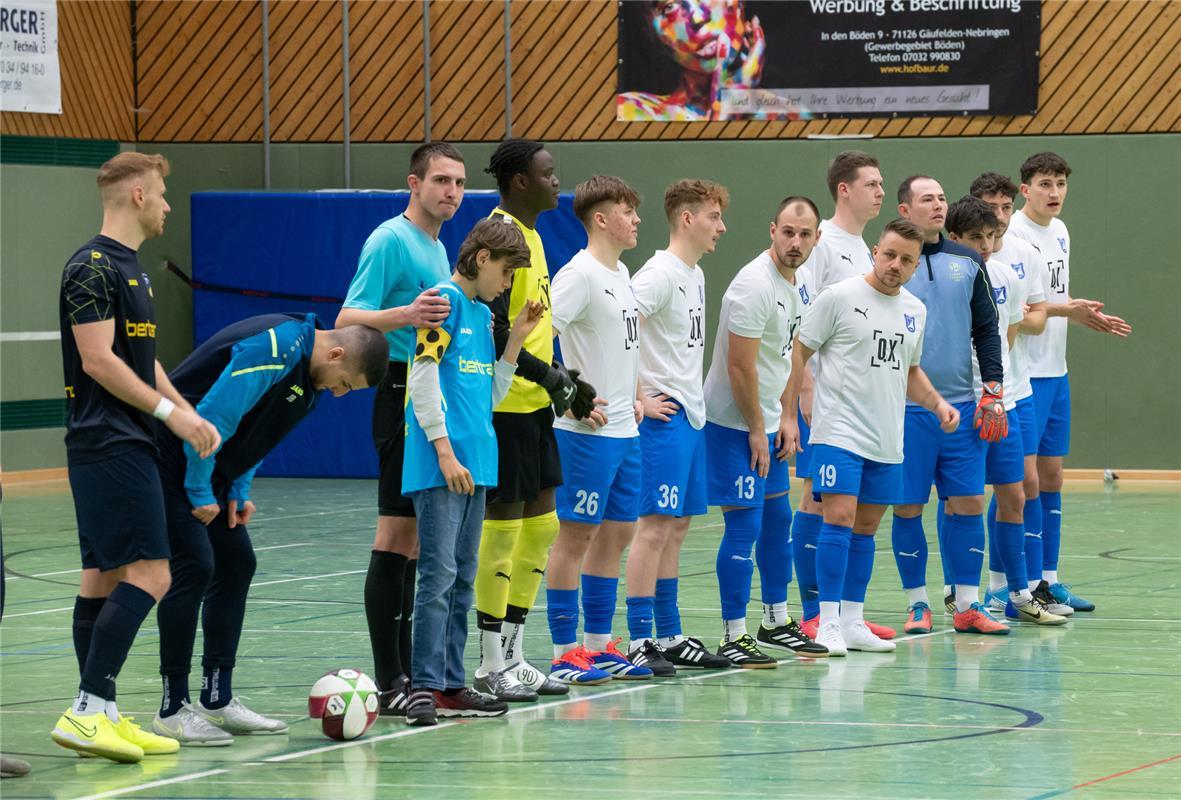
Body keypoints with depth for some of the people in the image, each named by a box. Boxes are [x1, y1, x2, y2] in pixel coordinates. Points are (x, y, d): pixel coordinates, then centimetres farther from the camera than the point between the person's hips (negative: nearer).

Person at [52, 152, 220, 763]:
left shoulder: (129, 268, 17)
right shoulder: (94, 267, -13)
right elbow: (99, 361, -19)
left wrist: (189, 414, 16)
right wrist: (170, 412, -16)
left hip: (122, 445, 10)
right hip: (110, 447, -10)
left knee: (104, 577, 9)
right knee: (148, 575, -14)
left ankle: (101, 717, 10)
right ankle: (87, 712, -16)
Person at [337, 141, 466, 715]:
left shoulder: (437, 249, 18)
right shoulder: (391, 240, -10)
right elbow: (348, 320, -18)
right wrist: (406, 315, -33)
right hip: (403, 395, -10)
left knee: (414, 538, 11)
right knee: (395, 535, -9)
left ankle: (408, 670, 16)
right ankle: (388, 682, -10)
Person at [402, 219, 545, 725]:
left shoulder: (484, 315, 19)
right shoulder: (444, 301, -7)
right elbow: (423, 381, -13)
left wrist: (516, 341, 13)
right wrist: (445, 451, -17)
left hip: (474, 465, 9)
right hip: (441, 468, -9)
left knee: (461, 579, 10)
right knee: (438, 574, -10)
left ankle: (451, 684, 13)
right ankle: (424, 686, -10)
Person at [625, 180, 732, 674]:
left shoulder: (696, 276, 15)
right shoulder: (660, 274, -14)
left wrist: (693, 402, 17)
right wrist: (640, 399, -19)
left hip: (692, 415, 9)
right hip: (664, 416, -9)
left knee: (677, 526, 12)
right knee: (656, 526, -9)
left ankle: (669, 638, 17)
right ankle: (639, 642, -7)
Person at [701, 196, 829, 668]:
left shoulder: (791, 283, 9)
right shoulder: (754, 285, -21)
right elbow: (741, 367, -22)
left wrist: (783, 418, 11)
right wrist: (756, 430, -16)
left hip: (765, 422, 10)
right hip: (735, 424, -10)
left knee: (777, 518, 17)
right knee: (744, 525, -9)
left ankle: (776, 622, 29)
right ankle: (733, 637, -4)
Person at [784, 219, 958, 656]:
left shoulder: (915, 311, 11)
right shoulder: (840, 297, -8)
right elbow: (798, 353, -4)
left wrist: (937, 403, 7)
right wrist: (789, 415, -9)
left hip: (887, 441, 6)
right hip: (839, 434, -6)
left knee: (866, 526, 10)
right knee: (839, 518, -14)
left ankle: (852, 621, 17)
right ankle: (828, 623, -10)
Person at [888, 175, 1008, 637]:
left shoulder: (967, 263, 9)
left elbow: (986, 329, 13)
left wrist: (993, 389, 3)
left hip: (960, 405, 3)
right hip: (904, 407, -3)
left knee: (969, 503, 2)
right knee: (908, 508, 1)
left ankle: (967, 605, 9)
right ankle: (917, 605, 12)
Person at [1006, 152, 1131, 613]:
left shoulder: (1059, 232, 14)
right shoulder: (1011, 233, -14)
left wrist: (1090, 318, 10)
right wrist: (1064, 309, -23)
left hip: (1055, 372, 9)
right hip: (1021, 373, -9)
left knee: (1051, 474, 11)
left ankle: (1048, 579, 17)